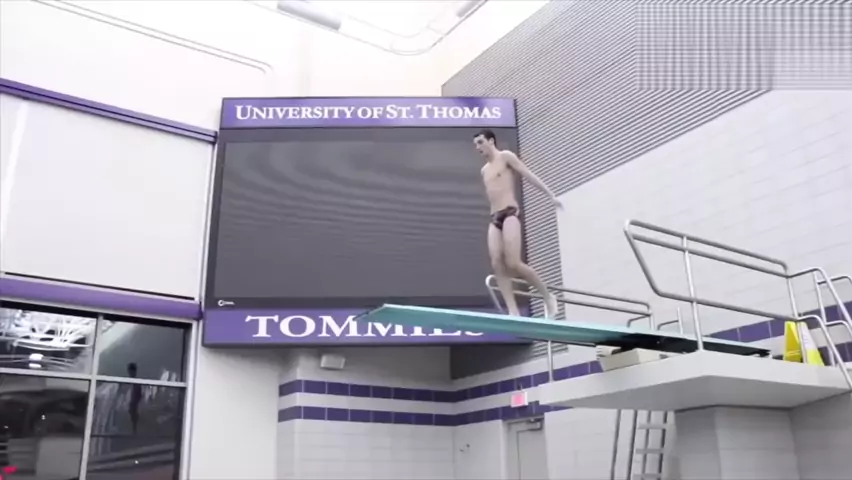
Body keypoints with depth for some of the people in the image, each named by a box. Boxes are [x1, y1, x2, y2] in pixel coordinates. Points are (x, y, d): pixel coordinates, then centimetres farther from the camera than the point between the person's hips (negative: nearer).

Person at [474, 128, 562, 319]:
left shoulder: (506, 156, 4)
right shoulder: (484, 170, 24)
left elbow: (529, 175, -2)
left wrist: (550, 195, -8)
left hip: (510, 213, -7)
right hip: (494, 218, 7)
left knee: (513, 263, -17)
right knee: (497, 265, -11)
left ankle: (548, 296, 2)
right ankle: (513, 312, -14)